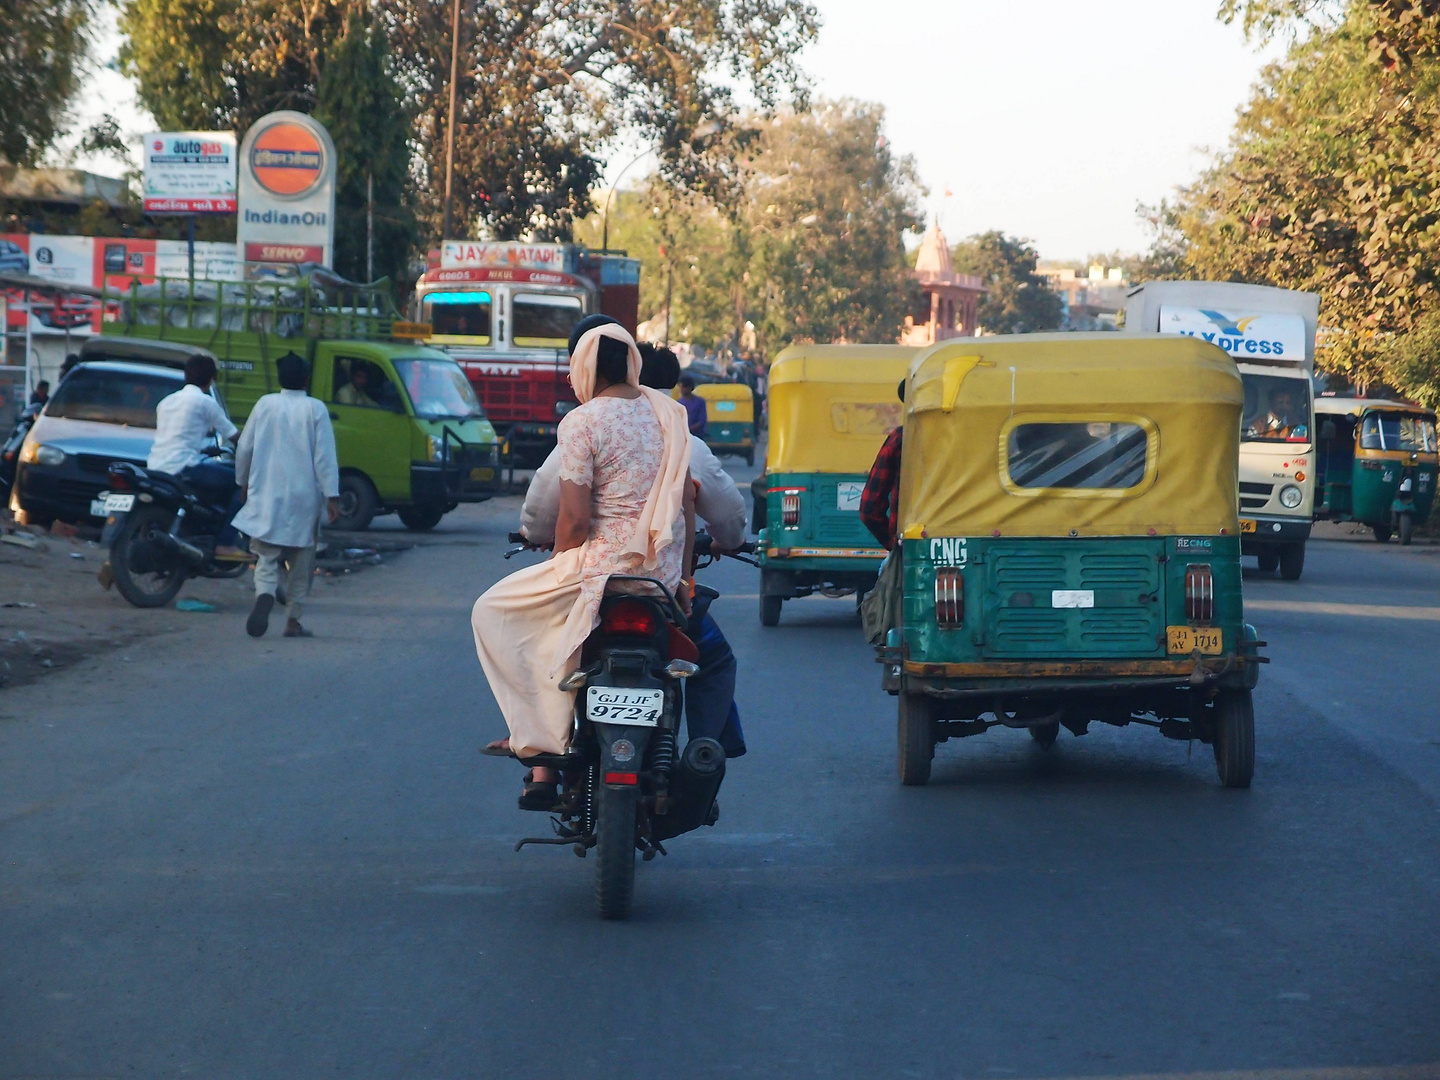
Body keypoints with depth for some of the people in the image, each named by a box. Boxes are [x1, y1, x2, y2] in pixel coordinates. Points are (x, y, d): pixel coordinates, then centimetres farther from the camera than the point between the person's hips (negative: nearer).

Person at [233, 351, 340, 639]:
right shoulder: (315, 409, -4)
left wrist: (244, 482, 22)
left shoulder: (265, 405, 2)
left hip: (266, 495, 1)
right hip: (304, 497, -1)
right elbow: (325, 456, -8)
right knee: (301, 561, 11)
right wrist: (332, 496, -7)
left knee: (267, 555, 0)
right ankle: (293, 620, 13)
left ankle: (264, 594, -30)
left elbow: (244, 448, 7)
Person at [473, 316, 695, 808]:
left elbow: (575, 518, -14)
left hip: (604, 565, -7)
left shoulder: (581, 422, -12)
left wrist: (559, 562, 5)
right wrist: (682, 579, 16)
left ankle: (540, 736, 6)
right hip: (663, 569, 7)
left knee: (494, 611, 12)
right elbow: (687, 503, 10)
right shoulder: (668, 412, 8)